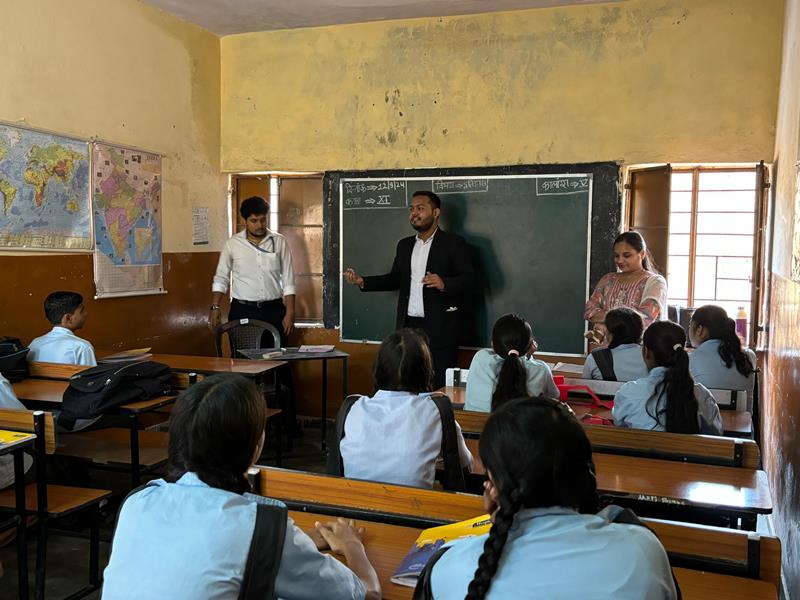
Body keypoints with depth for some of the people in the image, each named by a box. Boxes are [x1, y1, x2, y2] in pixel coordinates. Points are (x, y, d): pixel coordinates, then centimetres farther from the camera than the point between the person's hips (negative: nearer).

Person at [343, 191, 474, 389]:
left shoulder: (454, 243, -1)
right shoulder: (404, 245, 17)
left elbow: (469, 280, -7)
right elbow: (395, 279, 19)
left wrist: (444, 283, -25)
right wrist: (363, 282, 8)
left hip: (439, 328, -5)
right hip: (408, 325, 5)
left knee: (439, 386, -4)